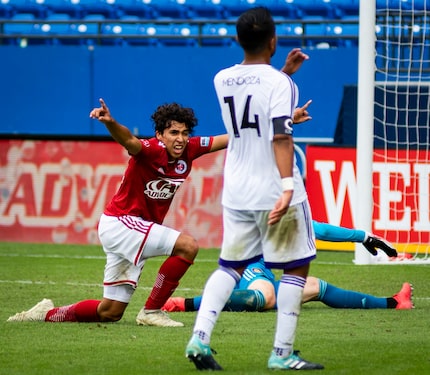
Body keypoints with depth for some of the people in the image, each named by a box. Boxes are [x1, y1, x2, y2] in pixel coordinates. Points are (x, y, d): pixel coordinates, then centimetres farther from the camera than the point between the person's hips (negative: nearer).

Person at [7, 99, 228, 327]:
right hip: (121, 222, -8)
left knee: (110, 312, 12)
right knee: (187, 246, -25)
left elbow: (222, 140, 4)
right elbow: (129, 141, -44)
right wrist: (110, 122, -64)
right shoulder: (153, 150, -24)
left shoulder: (189, 149, -3)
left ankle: (48, 314, 28)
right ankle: (151, 311, -15)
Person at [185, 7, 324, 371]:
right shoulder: (279, 83, -12)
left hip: (236, 193, 6)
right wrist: (288, 188, -29)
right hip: (274, 192, -6)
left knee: (230, 266, 15)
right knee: (296, 267, 6)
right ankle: (282, 352, 4)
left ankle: (200, 337, -4)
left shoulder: (222, 80, 6)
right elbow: (281, 138, -23)